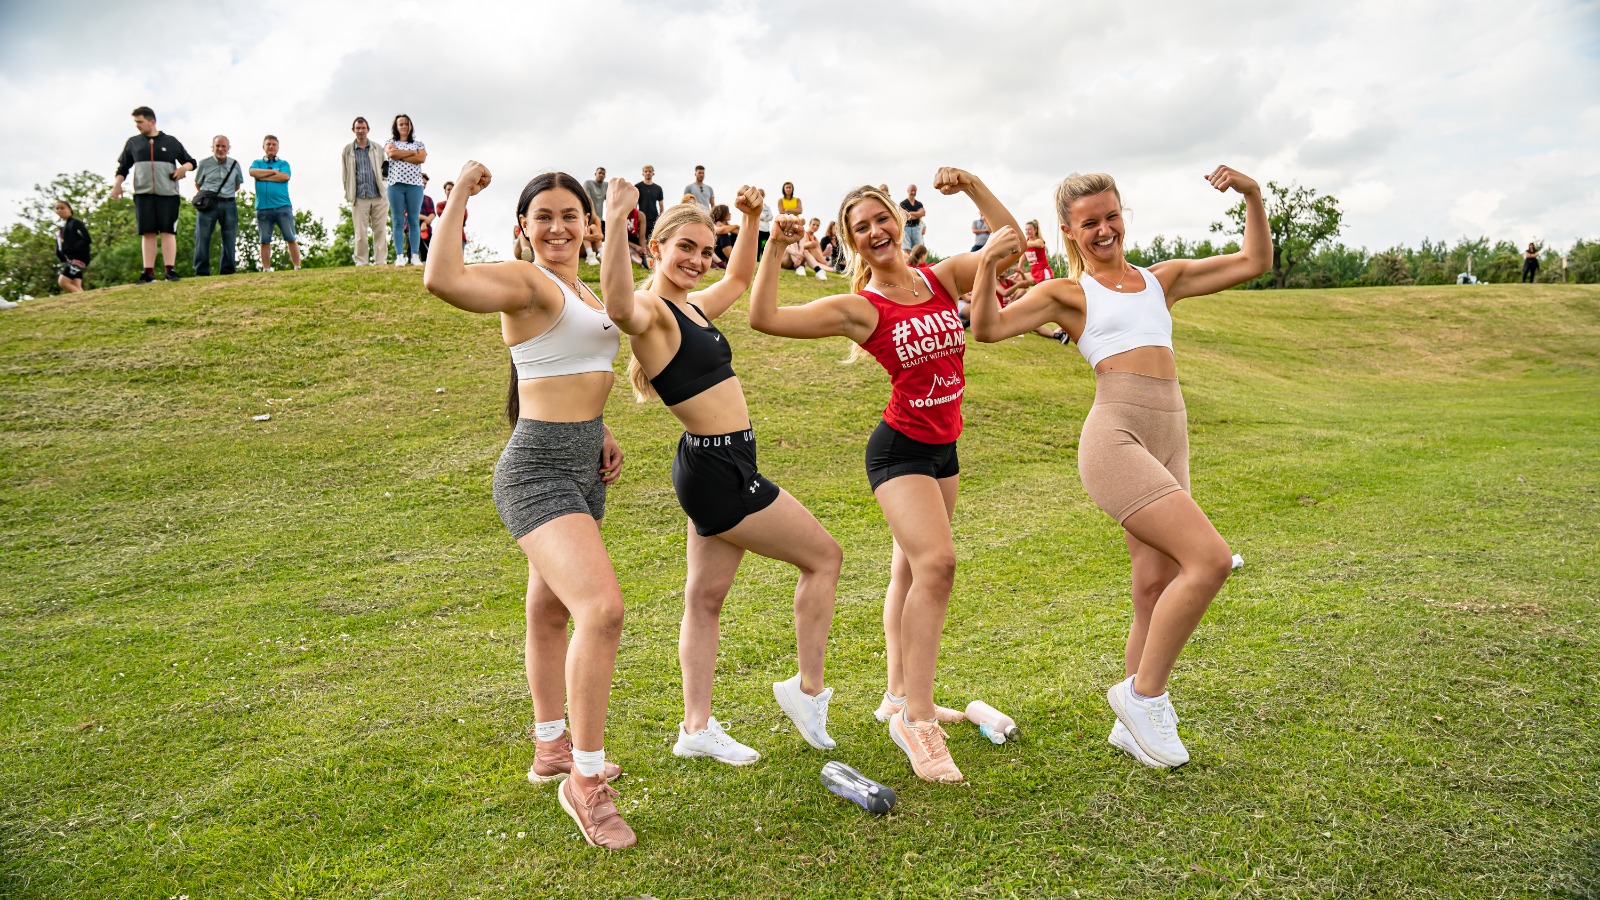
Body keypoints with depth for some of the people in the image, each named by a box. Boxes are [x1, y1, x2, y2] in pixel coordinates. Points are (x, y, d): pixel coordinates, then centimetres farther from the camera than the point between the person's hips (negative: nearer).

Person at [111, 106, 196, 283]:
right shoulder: (133, 142, 14)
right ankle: (148, 272, -2)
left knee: (168, 231, -4)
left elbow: (191, 162, 14)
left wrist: (184, 167, -7)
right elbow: (123, 167, 19)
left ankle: (170, 270, -5)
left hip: (167, 194, -2)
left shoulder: (171, 142, 9)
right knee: (148, 233, -1)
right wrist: (117, 184, 5)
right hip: (142, 194, 2)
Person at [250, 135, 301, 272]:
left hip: (283, 207, -1)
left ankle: (297, 268, -2)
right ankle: (266, 270, 4)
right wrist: (273, 171, -3)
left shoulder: (283, 163, 13)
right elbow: (253, 172, -5)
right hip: (263, 208, 1)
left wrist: (263, 176, -2)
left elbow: (285, 176, -7)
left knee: (291, 239, -4)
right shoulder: (257, 163, 17)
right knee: (265, 241, 2)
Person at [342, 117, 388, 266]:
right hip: (359, 198, -1)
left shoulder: (377, 149, 11)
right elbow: (344, 174, 9)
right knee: (361, 233, -2)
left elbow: (384, 168, 14)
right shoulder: (347, 150, 8)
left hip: (379, 197, 1)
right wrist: (348, 195, 4)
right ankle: (362, 263, 3)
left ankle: (380, 261, 5)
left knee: (380, 231, 1)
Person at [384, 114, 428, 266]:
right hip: (395, 184, 0)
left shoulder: (419, 144, 15)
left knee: (414, 221, -1)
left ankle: (414, 256, -2)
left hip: (414, 184, 0)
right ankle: (399, 256, -4)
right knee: (398, 221, -2)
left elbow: (422, 158, -5)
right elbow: (391, 153, -8)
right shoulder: (391, 143, 14)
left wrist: (400, 155, -3)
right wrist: (412, 152, -3)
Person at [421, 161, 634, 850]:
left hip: (582, 467, 9)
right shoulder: (525, 282, -12)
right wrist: (460, 193, -20)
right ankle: (586, 781, -9)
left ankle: (551, 747, 37)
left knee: (551, 611, 21)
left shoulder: (584, 292, 15)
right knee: (602, 607, -24)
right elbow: (442, 280, -33)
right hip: (537, 470, -9)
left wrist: (601, 431, 15)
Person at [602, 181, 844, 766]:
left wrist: (751, 222, 22)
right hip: (716, 466, -9)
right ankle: (809, 689, 16)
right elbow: (619, 309, -42)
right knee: (824, 556, 3)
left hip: (721, 465, 9)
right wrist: (616, 223, -49)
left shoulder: (693, 306, 12)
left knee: (705, 597, 12)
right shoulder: (652, 312, -16)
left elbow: (740, 279, 32)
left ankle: (697, 728, 22)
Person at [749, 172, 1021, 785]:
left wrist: (971, 184, -3)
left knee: (911, 569, 16)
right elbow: (765, 318, -16)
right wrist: (774, 249, -18)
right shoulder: (858, 308, -10)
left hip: (944, 447, 7)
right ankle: (916, 720, -17)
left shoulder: (943, 278, 3)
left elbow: (1010, 241, 4)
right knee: (935, 562, -24)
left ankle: (899, 696, 30)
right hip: (899, 449, -6)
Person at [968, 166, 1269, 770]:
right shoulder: (1067, 292, 9)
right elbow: (988, 328, -4)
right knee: (1211, 559, -18)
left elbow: (1254, 263, 24)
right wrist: (987, 262, -15)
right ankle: (1143, 694, -1)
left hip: (1170, 443, 6)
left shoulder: (1162, 278, 23)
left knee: (1156, 592, 7)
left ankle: (1133, 725, 22)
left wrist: (1253, 195, 12)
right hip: (1114, 438, -6)